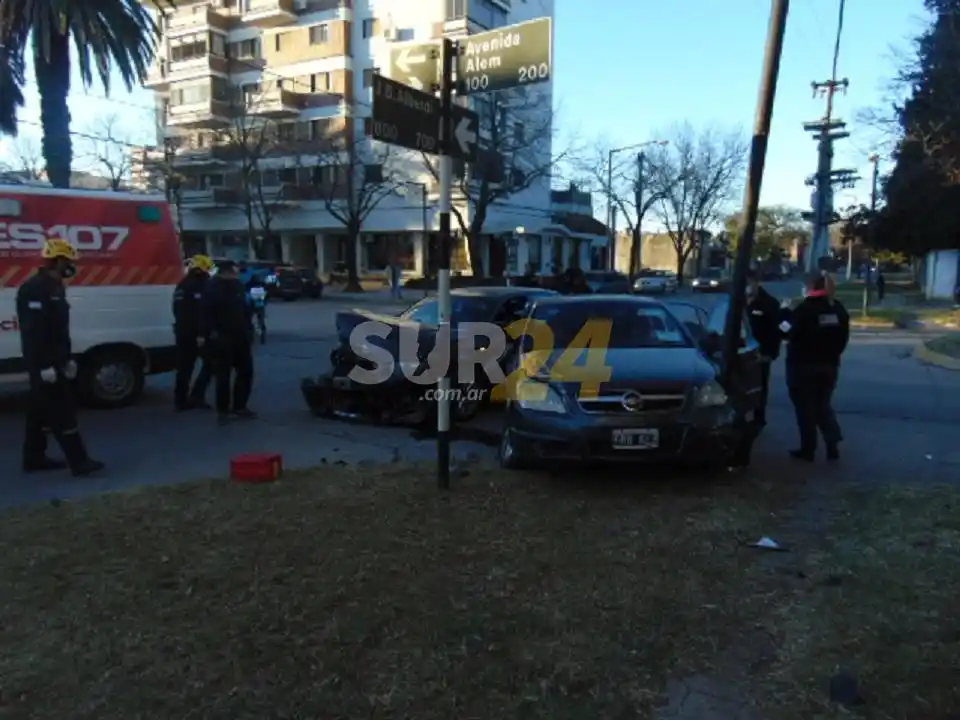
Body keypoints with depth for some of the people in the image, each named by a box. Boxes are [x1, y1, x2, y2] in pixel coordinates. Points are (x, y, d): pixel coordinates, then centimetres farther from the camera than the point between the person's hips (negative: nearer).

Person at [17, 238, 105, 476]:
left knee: (41, 409, 15)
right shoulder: (35, 289, -18)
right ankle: (79, 462, -7)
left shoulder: (55, 287, 15)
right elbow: (34, 330, -24)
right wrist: (44, 365, -26)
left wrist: (67, 358, 21)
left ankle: (34, 458, 25)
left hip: (53, 360, 11)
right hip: (43, 363, -11)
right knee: (62, 411, -9)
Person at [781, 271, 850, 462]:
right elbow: (843, 338, 11)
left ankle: (808, 449, 10)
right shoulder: (839, 309, 5)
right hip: (829, 365, 6)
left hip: (803, 365, -6)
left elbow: (786, 331, -16)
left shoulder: (805, 308, -17)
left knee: (805, 408, 4)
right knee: (823, 405, 18)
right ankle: (833, 445, 6)